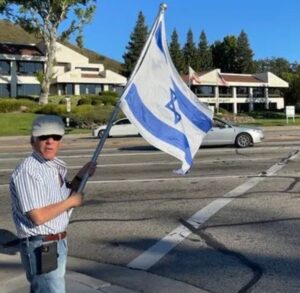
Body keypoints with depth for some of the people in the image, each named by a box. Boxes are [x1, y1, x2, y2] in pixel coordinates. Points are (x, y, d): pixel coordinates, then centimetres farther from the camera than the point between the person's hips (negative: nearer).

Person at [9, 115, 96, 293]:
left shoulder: (55, 167, 6)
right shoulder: (28, 171, -22)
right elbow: (39, 216, -26)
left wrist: (81, 177, 5)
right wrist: (72, 201, -15)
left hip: (57, 244, 9)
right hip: (41, 248, -9)